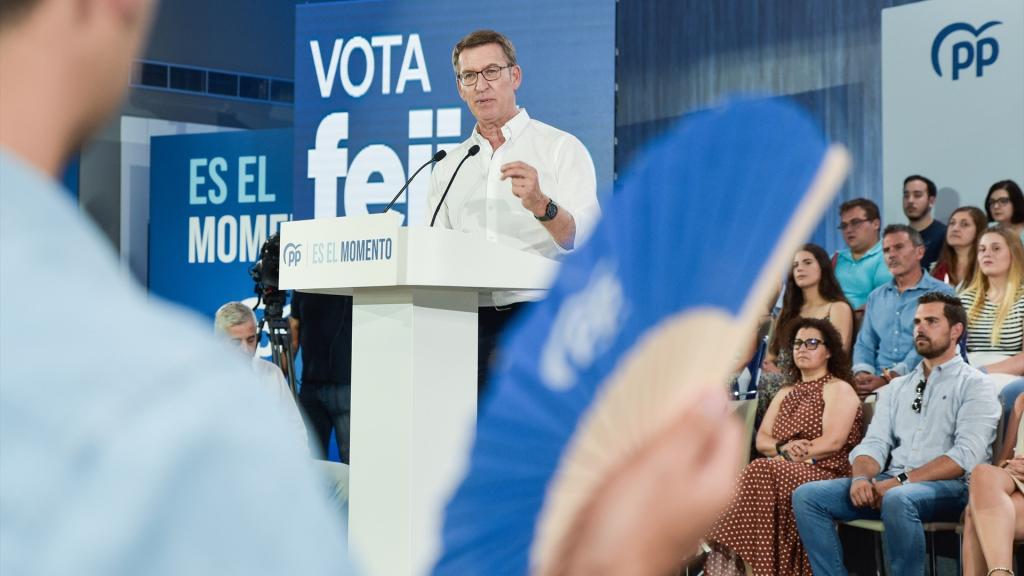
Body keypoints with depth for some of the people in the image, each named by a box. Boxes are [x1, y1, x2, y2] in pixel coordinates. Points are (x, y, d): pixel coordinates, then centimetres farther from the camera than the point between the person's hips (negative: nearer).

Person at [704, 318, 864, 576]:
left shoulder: (838, 389, 5)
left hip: (825, 474, -6)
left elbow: (833, 442, -10)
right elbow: (762, 440, 15)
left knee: (761, 472, -35)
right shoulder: (785, 393, 27)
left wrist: (786, 456, -12)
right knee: (733, 479, -28)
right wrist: (783, 448, -7)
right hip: (784, 472, 6)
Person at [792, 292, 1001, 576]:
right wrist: (862, 477, -13)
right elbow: (874, 443, 11)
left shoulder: (974, 384, 4)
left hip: (949, 487, -6)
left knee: (898, 499, -40)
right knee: (807, 496, -14)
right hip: (890, 485, 6)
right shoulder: (896, 388, 23)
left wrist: (901, 481, -18)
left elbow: (966, 455, -10)